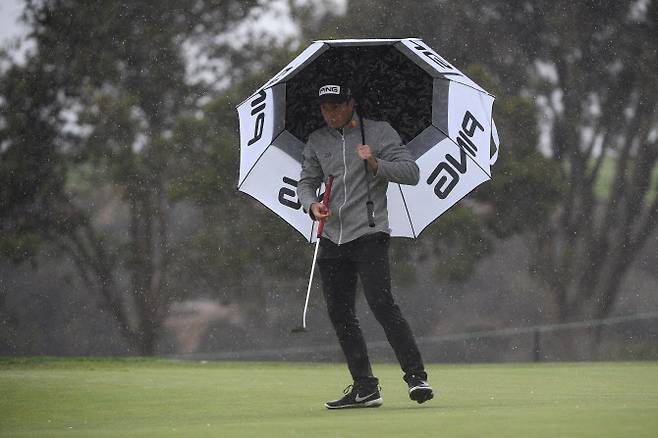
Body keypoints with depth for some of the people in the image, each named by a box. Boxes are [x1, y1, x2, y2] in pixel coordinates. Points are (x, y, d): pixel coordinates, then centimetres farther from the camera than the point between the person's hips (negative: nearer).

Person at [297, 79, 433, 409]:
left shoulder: (379, 133, 2)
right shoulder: (317, 141, 14)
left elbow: (411, 172, -5)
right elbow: (306, 180, 15)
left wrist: (376, 164, -21)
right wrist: (311, 204, -7)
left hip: (369, 233, -5)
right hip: (331, 238, 5)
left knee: (380, 302, -20)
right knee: (339, 313, 3)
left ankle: (416, 376, -19)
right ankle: (364, 387, 10)